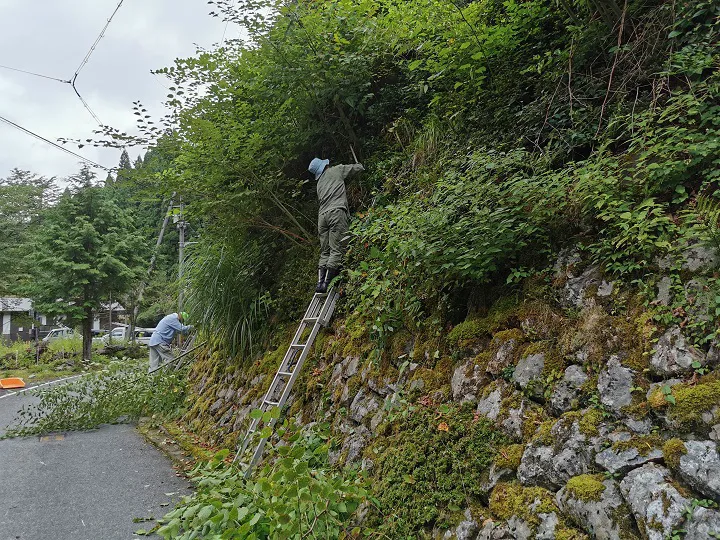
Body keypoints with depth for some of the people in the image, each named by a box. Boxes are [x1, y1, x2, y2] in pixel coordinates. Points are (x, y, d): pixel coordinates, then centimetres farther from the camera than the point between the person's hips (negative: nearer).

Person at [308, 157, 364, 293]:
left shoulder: (319, 184, 29)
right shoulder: (336, 170, 15)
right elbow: (358, 168, 18)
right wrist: (361, 167, 42)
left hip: (322, 215, 6)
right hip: (336, 212, -6)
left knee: (325, 252, 8)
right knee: (337, 250, -9)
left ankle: (320, 282, -3)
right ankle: (326, 283, -18)